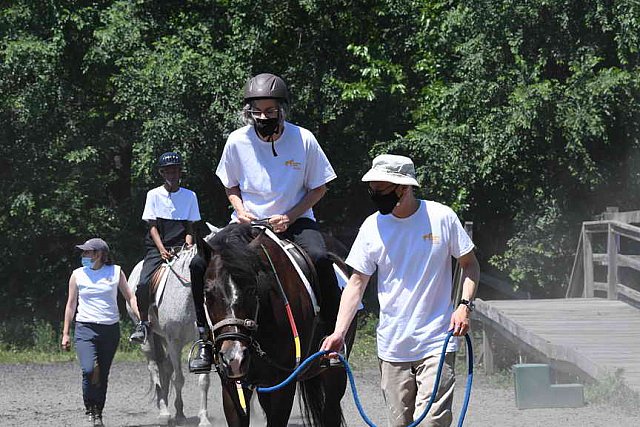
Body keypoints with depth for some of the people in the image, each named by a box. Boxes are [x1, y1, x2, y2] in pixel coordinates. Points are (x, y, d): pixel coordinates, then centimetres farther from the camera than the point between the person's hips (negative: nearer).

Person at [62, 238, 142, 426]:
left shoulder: (115, 272, 4)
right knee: (89, 370, -19)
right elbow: (71, 304, 10)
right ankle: (90, 408, 1)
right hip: (85, 328, -1)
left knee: (103, 375, 5)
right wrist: (65, 333, 9)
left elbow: (130, 297, 9)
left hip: (110, 329, 1)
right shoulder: (78, 275, 5)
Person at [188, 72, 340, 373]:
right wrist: (241, 211, -8)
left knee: (319, 258, -33)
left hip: (293, 221, -2)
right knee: (200, 263, -19)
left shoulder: (303, 139, -8)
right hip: (248, 221, 2)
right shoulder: (238, 140, -3)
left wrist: (289, 217, -12)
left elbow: (318, 188, 2)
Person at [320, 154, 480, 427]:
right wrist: (339, 333, -9)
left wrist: (464, 305, -10)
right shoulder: (372, 227, 1)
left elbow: (470, 264, 7)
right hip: (391, 345, 3)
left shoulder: (442, 218, -5)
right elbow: (357, 282, 2)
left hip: (436, 342, -3)